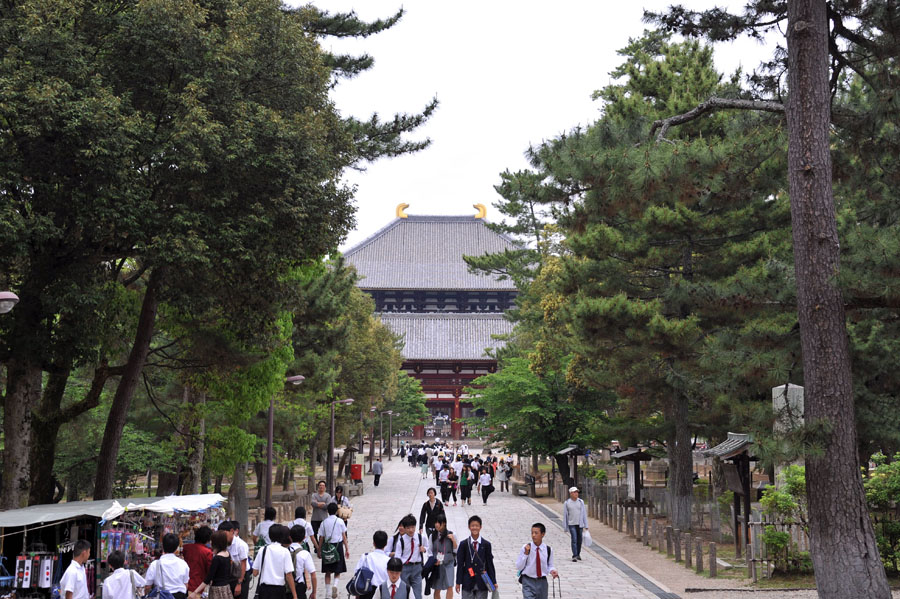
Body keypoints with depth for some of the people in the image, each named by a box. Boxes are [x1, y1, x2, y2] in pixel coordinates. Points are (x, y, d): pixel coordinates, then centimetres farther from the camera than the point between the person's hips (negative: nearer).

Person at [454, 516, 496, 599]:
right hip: (468, 582, 0)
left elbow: (490, 563, 5)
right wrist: (458, 582, 0)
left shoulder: (486, 545, 2)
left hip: (482, 582, 0)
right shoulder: (464, 544, 1)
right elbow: (460, 564, 2)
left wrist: (493, 581, 4)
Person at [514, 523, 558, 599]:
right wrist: (526, 553, -18)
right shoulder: (525, 548, -9)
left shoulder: (548, 550, -3)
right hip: (528, 582, -3)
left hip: (542, 582, 3)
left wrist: (552, 570, -11)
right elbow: (518, 567, -7)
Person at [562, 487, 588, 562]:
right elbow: (565, 515, 2)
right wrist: (565, 527, 1)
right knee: (574, 539, -13)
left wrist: (586, 525, 2)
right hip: (571, 524, -3)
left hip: (580, 524, 3)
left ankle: (578, 554, 25)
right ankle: (574, 556, -13)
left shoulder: (581, 502, 4)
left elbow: (584, 513, 6)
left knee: (579, 540, 8)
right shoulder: (567, 503, -1)